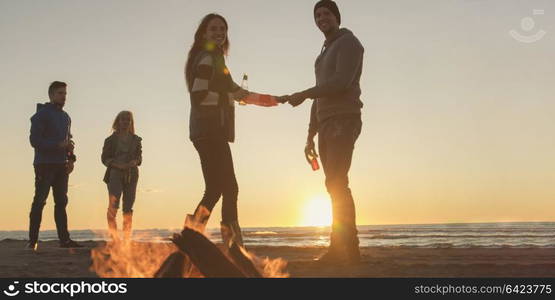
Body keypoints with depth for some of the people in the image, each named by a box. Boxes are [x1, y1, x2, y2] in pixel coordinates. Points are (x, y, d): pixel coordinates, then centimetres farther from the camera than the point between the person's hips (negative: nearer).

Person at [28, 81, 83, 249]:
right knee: (39, 202, -5)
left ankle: (64, 239, 6)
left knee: (61, 202, 5)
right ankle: (33, 241, -1)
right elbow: (35, 140, -12)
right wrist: (59, 145, -20)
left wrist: (71, 158, 6)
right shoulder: (42, 114, -5)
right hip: (45, 165, -7)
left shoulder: (66, 117, 18)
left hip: (62, 166, 7)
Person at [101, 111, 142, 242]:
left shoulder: (136, 139, 15)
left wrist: (134, 162, -11)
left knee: (128, 207, 0)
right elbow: (104, 157, 4)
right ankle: (113, 236, -14)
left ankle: (127, 238, 2)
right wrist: (117, 164, -13)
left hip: (131, 174, 3)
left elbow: (139, 157, 12)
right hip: (115, 173, -2)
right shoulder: (111, 139, 8)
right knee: (113, 204, -18)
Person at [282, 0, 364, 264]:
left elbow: (342, 82, -17)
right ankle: (339, 248, 2)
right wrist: (310, 136, 20)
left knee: (336, 184, -18)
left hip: (343, 122, -9)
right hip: (327, 126, 9)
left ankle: (349, 248, -18)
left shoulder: (348, 42, 1)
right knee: (334, 186, 2)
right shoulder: (324, 55, 28)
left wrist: (304, 94, -13)